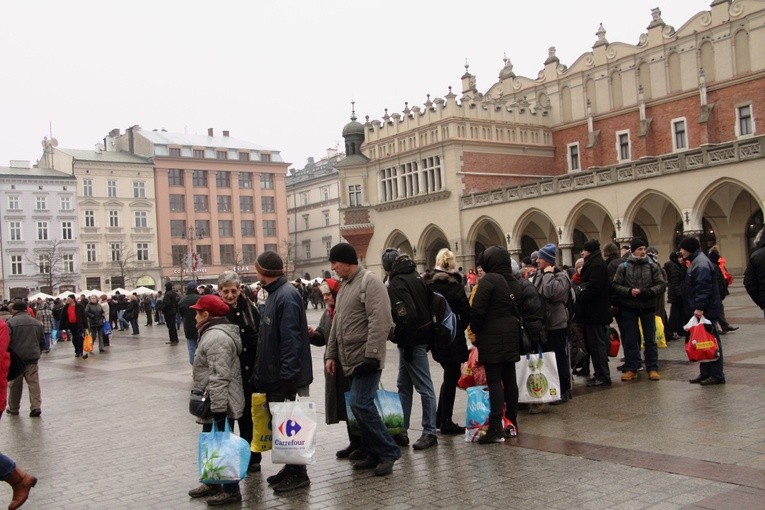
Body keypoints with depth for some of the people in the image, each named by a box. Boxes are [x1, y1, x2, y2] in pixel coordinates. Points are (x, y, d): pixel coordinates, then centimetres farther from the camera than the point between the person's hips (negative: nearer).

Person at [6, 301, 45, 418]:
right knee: (34, 383, 3)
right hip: (32, 358, 3)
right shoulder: (37, 323, 8)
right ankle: (36, 407, -7)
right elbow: (42, 342, 14)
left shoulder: (11, 322, -9)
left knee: (15, 385, 10)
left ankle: (13, 408, 21)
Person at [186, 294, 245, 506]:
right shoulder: (214, 333, 16)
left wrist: (218, 407, -28)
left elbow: (219, 377, -27)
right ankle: (213, 484, 31)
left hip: (220, 405, -11)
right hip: (215, 404, 11)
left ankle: (231, 490, 6)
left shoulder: (216, 337, -21)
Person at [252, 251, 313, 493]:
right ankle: (290, 468, 26)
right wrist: (260, 373, 18)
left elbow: (291, 339, -23)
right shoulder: (275, 294, 13)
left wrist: (287, 376, -24)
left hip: (286, 377, -9)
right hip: (274, 375, 9)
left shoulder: (287, 296, -18)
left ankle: (298, 473, 11)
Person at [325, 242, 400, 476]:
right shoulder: (344, 286, 18)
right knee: (361, 406, 10)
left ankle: (388, 451, 0)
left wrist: (371, 354, -23)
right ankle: (374, 454, 19)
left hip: (366, 359, -9)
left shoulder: (370, 282, -11)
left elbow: (380, 322, -20)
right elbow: (337, 324, 23)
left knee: (360, 405, -13)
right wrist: (331, 354, 18)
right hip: (350, 360, 9)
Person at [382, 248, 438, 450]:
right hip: (423, 334, 10)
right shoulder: (416, 278, 12)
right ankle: (401, 431, 20)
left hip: (411, 341, -10)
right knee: (404, 386, 14)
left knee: (424, 387, -2)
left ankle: (430, 432, 5)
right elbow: (428, 303, 15)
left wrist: (407, 345, -18)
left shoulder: (397, 283, -14)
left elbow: (406, 315, -23)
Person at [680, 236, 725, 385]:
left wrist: (699, 307, -27)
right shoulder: (696, 261, 17)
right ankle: (705, 373, 20)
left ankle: (717, 375, 0)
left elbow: (704, 288, -24)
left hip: (706, 311, -11)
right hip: (701, 310, 11)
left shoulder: (701, 263, -16)